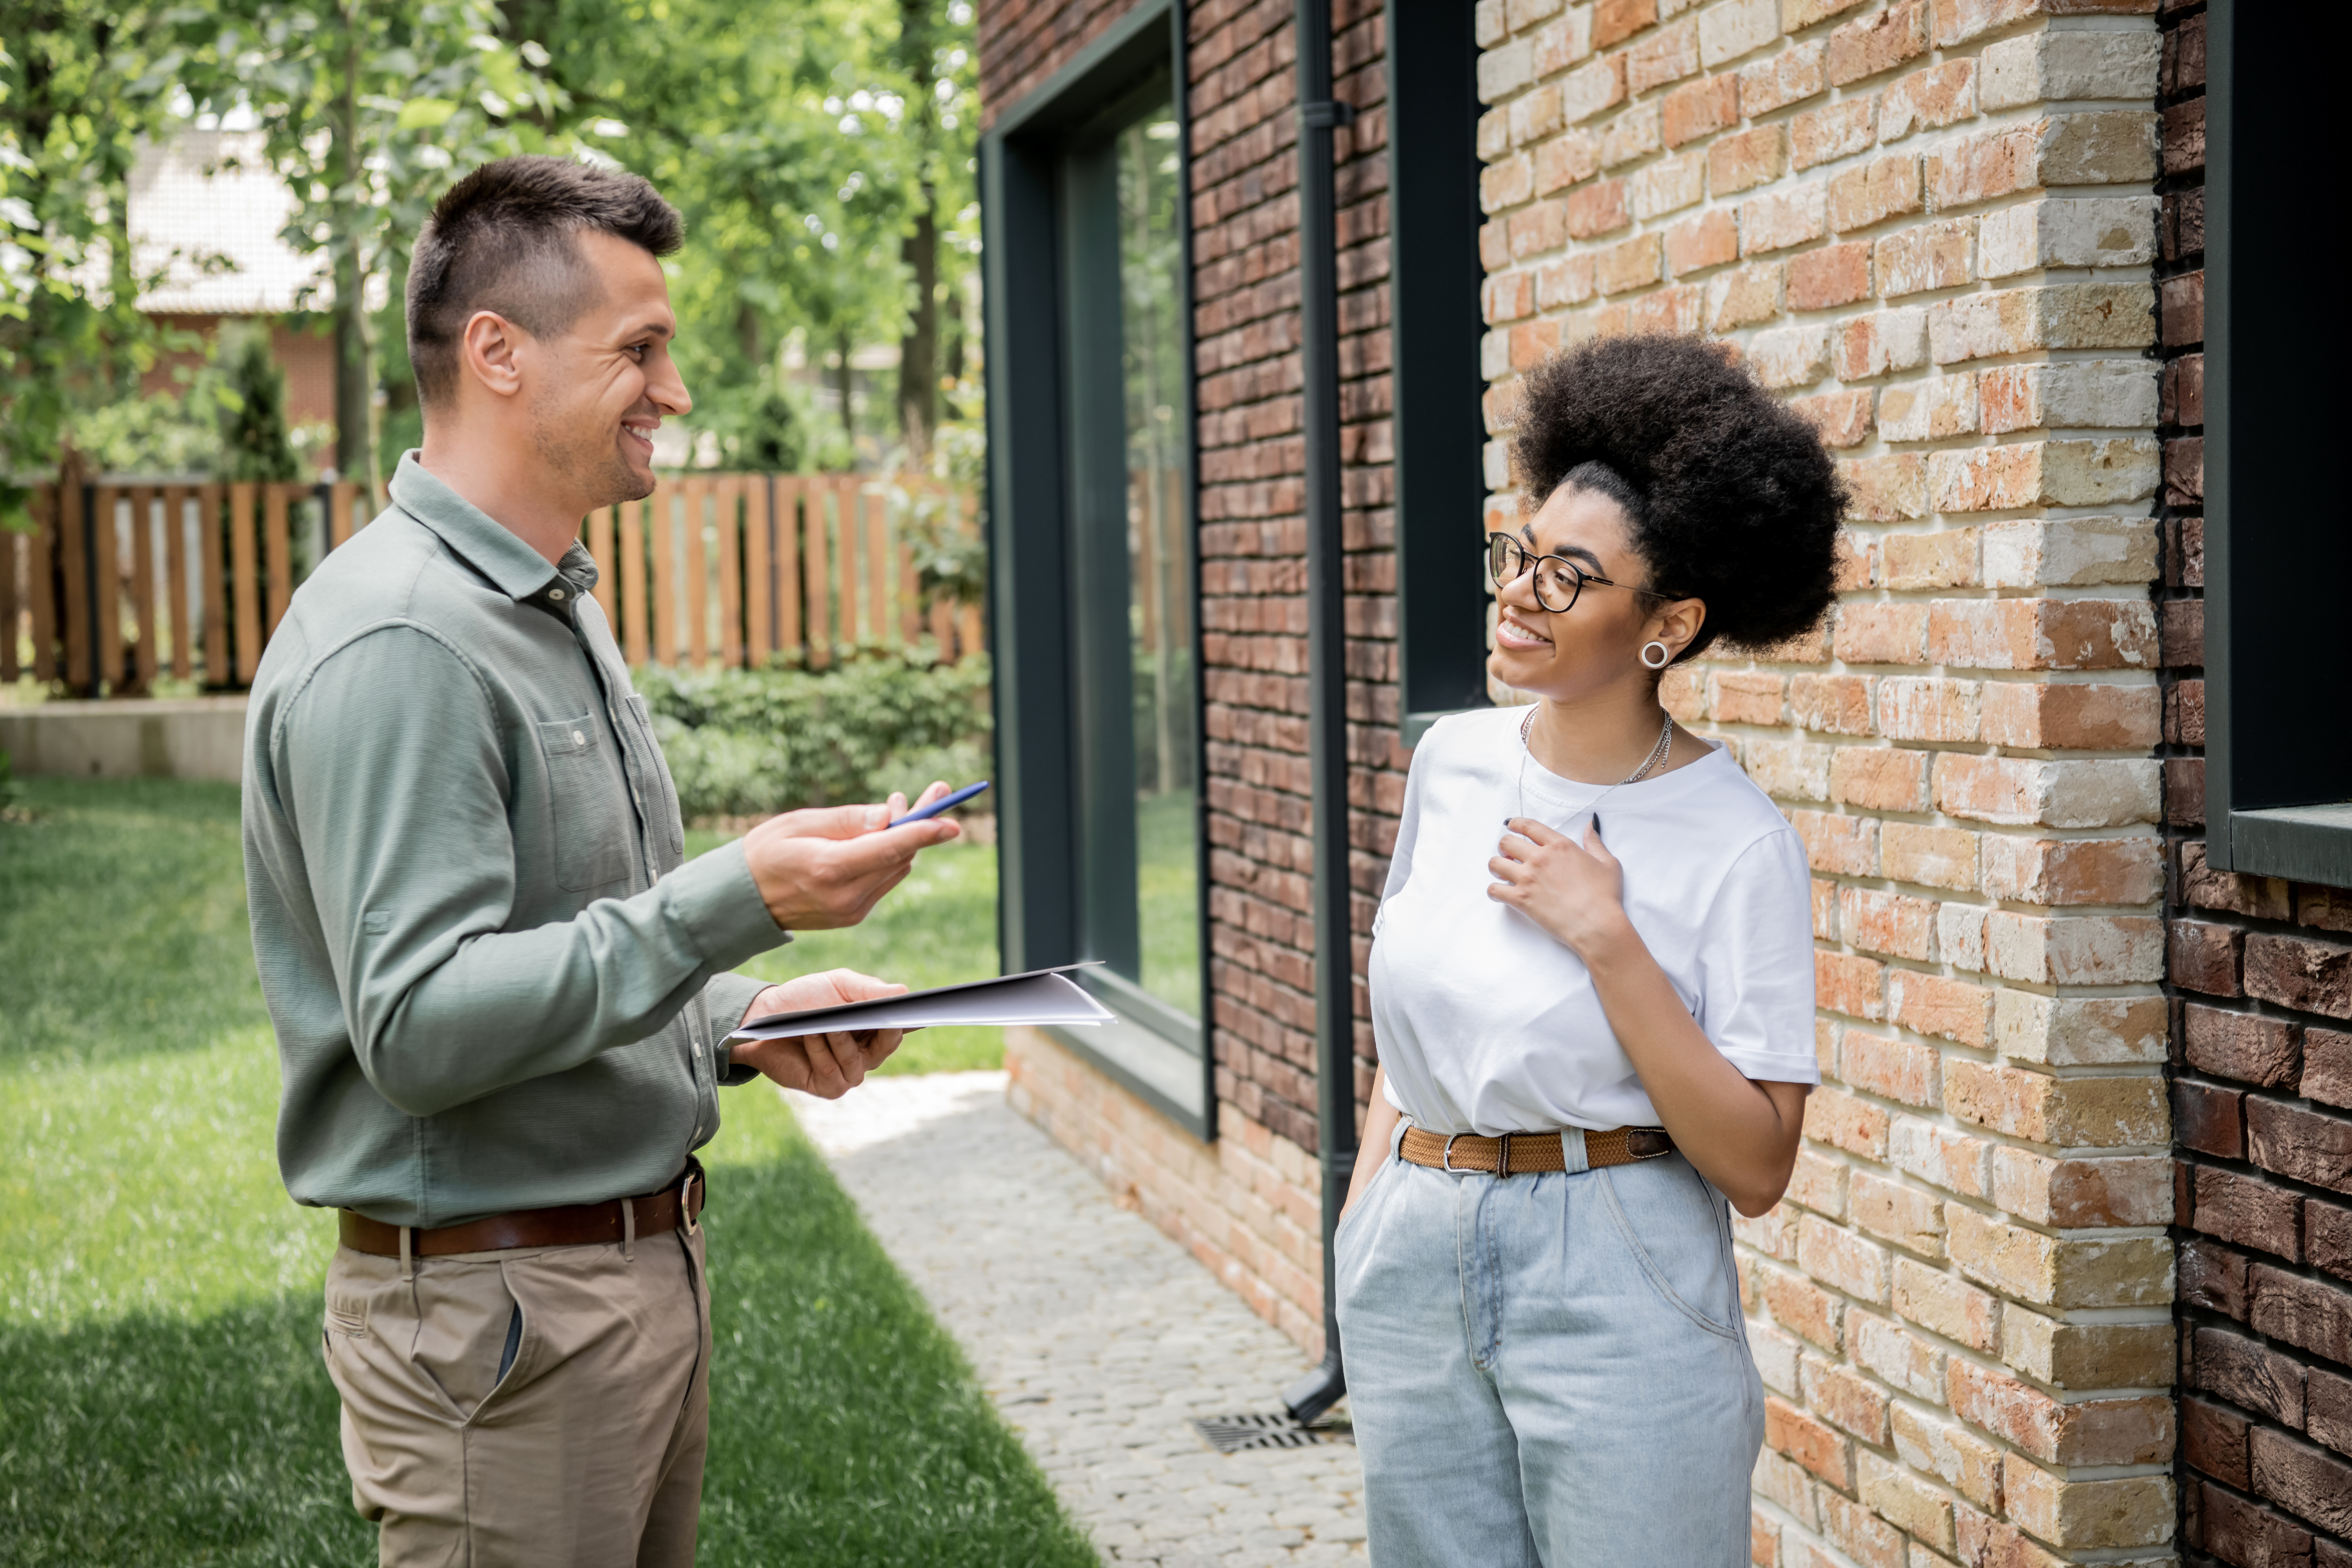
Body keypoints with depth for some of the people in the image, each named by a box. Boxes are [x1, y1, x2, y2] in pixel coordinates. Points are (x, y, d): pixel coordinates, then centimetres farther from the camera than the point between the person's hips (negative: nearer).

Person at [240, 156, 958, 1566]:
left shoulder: (560, 608, 14)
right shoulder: (394, 646, -19)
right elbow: (418, 1025, -26)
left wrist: (744, 1022, 4)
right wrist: (736, 904, -30)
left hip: (648, 1267, 9)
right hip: (498, 1307, -9)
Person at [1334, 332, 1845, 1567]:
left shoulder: (1737, 846, -12)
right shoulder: (1453, 761, 4)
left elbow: (1756, 1165, -16)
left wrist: (1606, 937, -20)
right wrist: (1366, 1203, 7)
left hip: (1617, 1290, -5)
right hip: (1411, 1267, 5)